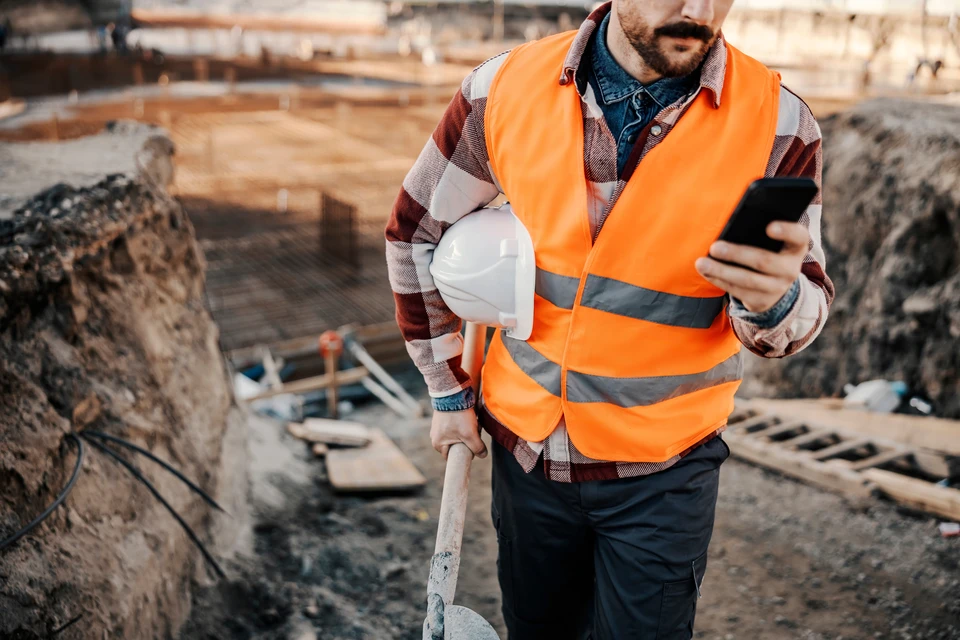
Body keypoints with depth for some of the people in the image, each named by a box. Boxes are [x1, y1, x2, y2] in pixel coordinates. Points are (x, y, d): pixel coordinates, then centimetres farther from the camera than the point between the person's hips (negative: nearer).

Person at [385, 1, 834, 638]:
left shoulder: (779, 122, -15)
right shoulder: (507, 88, -11)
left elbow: (806, 305, -6)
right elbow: (417, 229, 2)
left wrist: (775, 299, -31)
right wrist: (449, 391, 5)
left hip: (662, 471, -2)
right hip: (528, 444, 2)